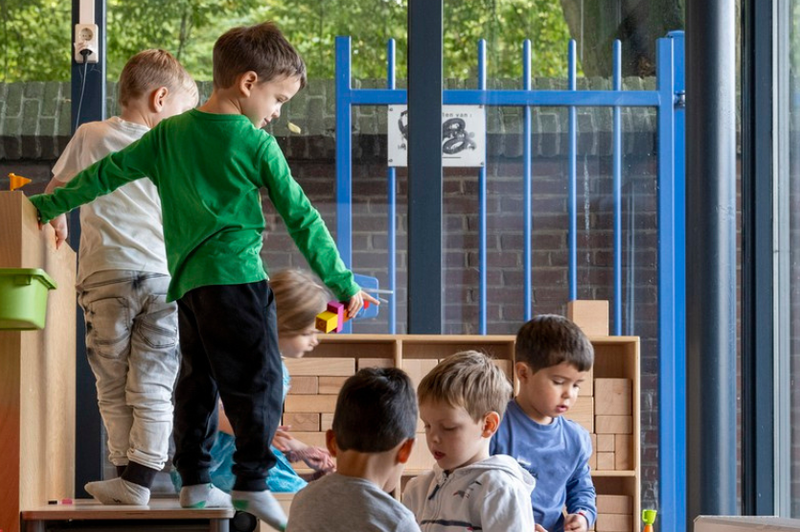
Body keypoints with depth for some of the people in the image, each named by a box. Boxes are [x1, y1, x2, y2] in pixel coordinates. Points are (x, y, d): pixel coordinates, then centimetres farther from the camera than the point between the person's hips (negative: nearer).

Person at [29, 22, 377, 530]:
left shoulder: (169, 134, 10)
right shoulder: (257, 145, -5)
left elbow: (109, 173, 13)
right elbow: (301, 217, -3)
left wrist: (49, 205, 23)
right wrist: (342, 283, 2)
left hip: (187, 280, 7)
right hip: (236, 278, -6)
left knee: (198, 380, 14)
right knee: (258, 380, -5)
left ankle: (195, 480, 15)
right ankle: (253, 483, -10)